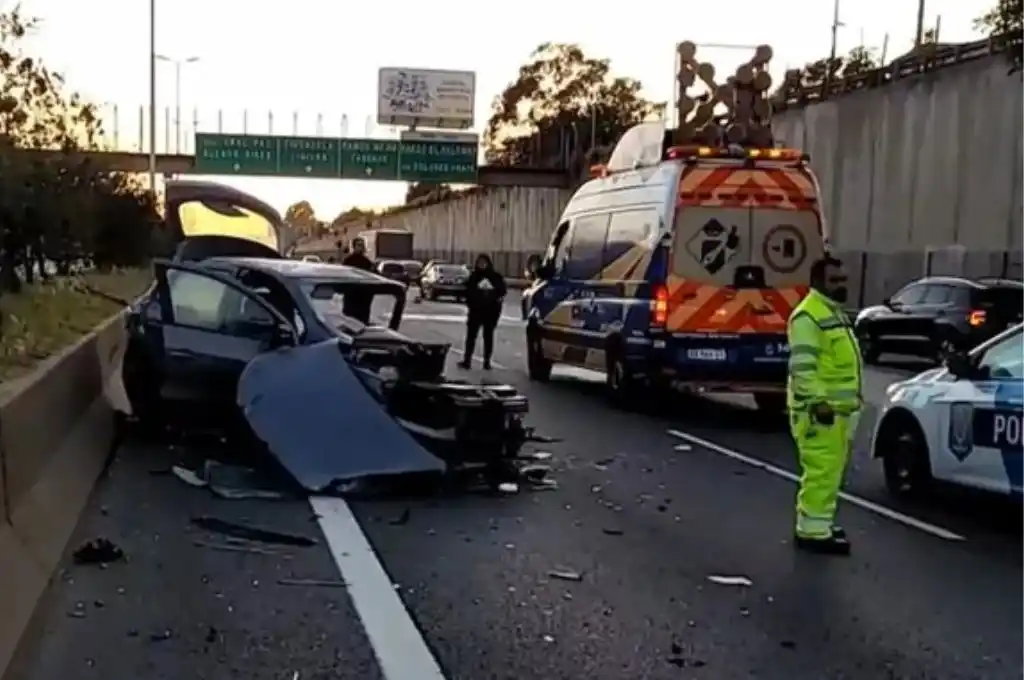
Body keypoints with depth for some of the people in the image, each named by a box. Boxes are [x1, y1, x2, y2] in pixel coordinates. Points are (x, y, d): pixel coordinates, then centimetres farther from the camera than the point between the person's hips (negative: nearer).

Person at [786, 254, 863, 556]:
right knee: (821, 470, -11)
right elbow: (802, 365, -23)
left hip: (839, 407, 11)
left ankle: (819, 522, 24)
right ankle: (813, 531, -7)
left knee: (832, 470, 15)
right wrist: (817, 401, -27)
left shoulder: (834, 312, 19)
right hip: (819, 408, -11)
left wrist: (851, 399, 26)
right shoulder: (809, 315, -15)